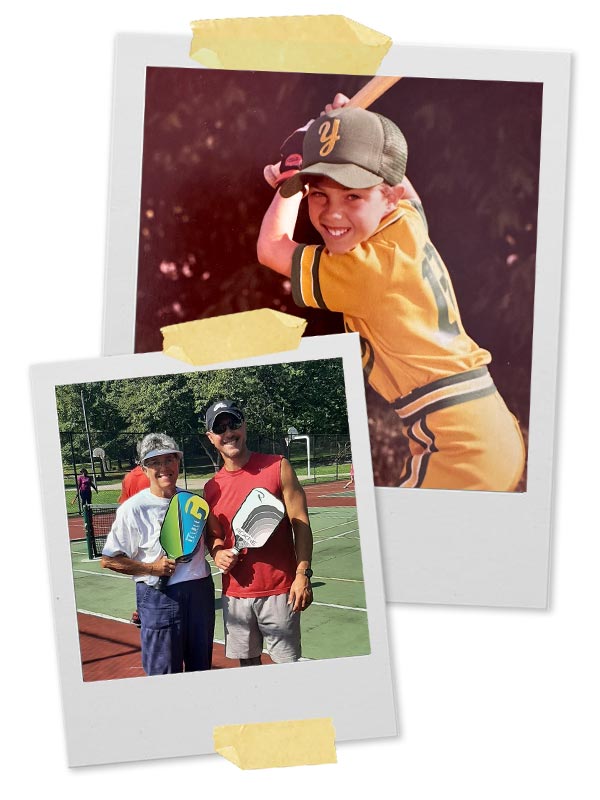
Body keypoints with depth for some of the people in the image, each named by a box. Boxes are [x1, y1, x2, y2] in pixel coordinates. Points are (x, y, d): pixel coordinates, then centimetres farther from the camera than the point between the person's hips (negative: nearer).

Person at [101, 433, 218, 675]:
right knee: (164, 675, 3)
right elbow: (109, 560, -6)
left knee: (201, 669, 16)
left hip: (201, 591, 5)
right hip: (160, 597, -5)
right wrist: (152, 568, -15)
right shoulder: (133, 509, -9)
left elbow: (214, 536, 17)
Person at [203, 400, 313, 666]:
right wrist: (217, 553, -4)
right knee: (247, 662, 13)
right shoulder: (212, 488, 6)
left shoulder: (277, 467, -5)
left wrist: (303, 574, -15)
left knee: (287, 662, 5)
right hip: (235, 593, 4)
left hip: (279, 591, -3)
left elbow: (300, 524, -7)